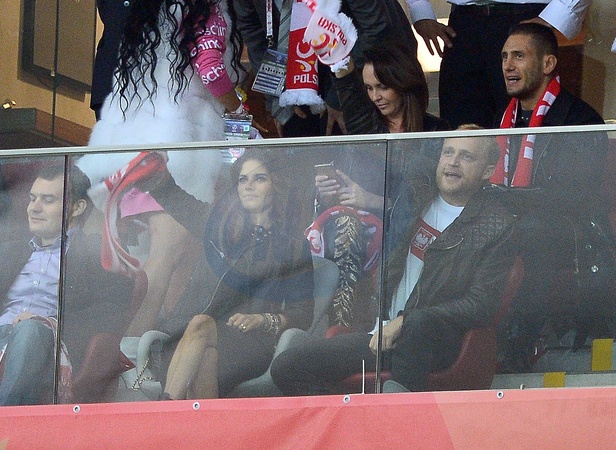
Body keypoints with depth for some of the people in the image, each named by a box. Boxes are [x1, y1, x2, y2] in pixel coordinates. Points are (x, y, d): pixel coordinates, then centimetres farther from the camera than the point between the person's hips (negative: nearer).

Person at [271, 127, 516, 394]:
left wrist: (404, 321, -18)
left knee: (418, 325, -41)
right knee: (285, 367, -9)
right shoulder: (415, 200, 13)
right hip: (378, 334, 6)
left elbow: (481, 306, -11)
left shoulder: (497, 227, -2)